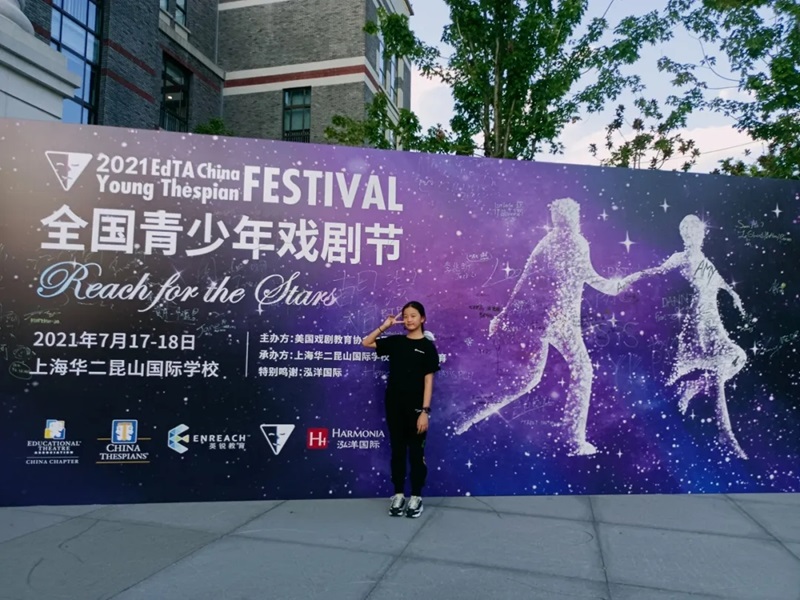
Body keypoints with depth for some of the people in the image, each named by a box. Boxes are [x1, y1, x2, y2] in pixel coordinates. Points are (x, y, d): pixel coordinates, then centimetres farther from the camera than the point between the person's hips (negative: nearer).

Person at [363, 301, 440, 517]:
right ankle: (398, 495, 21)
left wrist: (425, 411, -13)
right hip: (394, 405, 4)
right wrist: (385, 326, 4)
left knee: (416, 452, 6)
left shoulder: (427, 346, -4)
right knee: (397, 451, 11)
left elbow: (428, 381, -7)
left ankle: (416, 497, 17)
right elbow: (366, 342, 13)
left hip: (415, 407, -3)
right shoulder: (395, 341, 7)